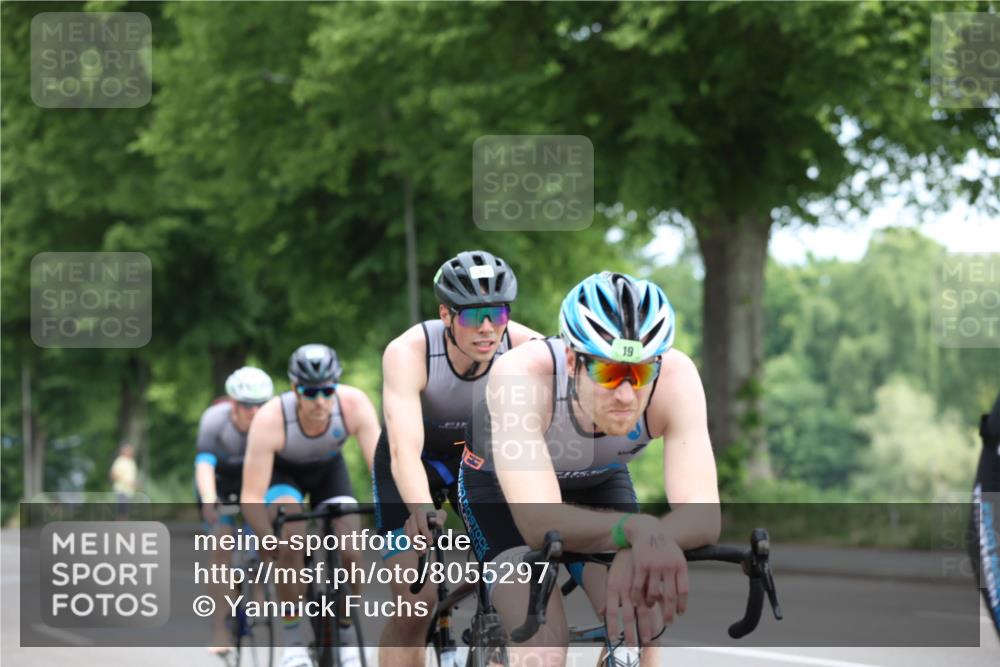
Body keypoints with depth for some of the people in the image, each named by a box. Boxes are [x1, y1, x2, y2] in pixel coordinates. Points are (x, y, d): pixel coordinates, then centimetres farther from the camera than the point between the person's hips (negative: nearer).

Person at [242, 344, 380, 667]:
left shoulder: (355, 404, -33)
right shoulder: (270, 419, -38)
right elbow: (251, 498, -37)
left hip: (329, 470, 2)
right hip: (281, 473, -2)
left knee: (351, 554, -16)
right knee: (292, 538, -30)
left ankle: (344, 637, 10)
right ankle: (293, 641, -14)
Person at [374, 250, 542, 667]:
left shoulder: (527, 349, -29)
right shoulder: (409, 352, -34)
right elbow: (405, 450, -44)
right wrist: (424, 513, -63)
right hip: (418, 459, -2)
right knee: (414, 604, -14)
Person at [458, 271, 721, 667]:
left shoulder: (675, 377, -35)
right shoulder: (523, 375, -42)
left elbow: (703, 516, -41)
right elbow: (539, 523, -50)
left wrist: (637, 552, -62)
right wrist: (637, 530, -68)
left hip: (599, 483, 3)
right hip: (502, 486, -3)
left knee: (637, 633, -16)